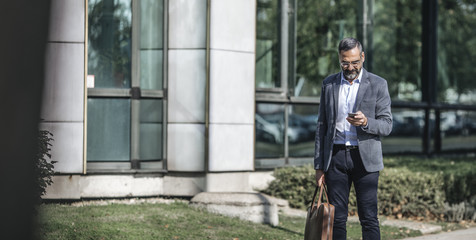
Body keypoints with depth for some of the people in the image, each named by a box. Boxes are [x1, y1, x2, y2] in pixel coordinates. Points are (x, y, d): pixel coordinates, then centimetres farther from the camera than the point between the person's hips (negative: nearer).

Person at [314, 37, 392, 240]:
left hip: (365, 158, -2)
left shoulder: (377, 85, 1)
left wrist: (365, 122, -22)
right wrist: (319, 165, 7)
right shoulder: (329, 84, 9)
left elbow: (386, 126, -1)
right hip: (335, 157, 2)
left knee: (368, 218, -5)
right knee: (337, 218, 3)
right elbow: (322, 126, 12)